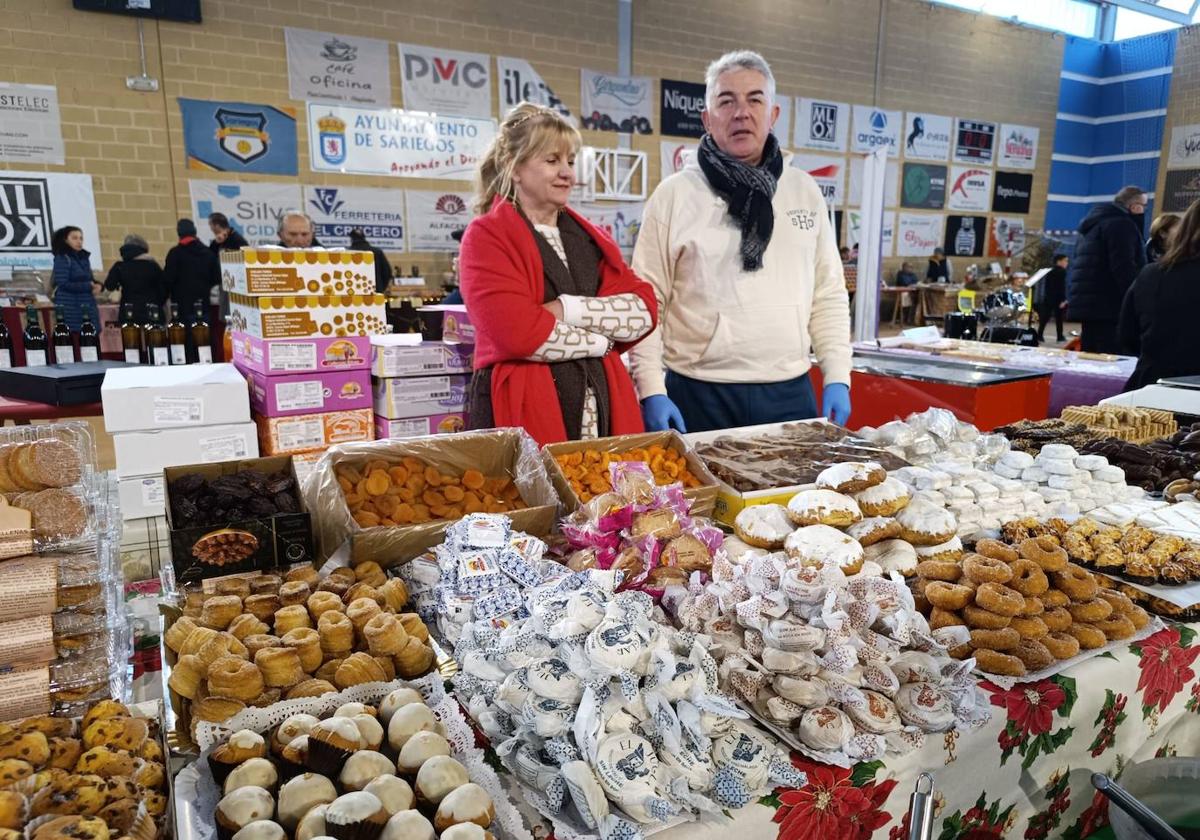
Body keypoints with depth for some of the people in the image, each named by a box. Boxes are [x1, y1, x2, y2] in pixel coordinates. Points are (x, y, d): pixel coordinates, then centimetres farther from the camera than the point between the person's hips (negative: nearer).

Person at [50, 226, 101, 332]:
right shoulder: (62, 258, -6)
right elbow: (63, 284, -14)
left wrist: (96, 285, -4)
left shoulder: (84, 258, 14)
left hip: (87, 307, 7)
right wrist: (88, 286, -13)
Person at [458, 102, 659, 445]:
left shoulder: (590, 237, 15)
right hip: (523, 413, -5)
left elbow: (645, 311, 1)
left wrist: (568, 309, -13)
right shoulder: (485, 237, -3)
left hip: (604, 408, 5)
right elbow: (518, 333, -17)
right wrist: (600, 338, -5)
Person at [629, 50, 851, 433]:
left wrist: (837, 378, 3)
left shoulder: (806, 191, 10)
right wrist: (652, 391, -10)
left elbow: (829, 295, 11)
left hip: (790, 394, 3)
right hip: (698, 398, -3)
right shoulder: (674, 195, -1)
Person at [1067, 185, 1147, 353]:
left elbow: (1078, 265, 26)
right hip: (1108, 305, -10)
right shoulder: (1122, 224, -7)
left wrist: (1072, 298, 25)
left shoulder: (1095, 223, 24)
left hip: (1086, 302, 10)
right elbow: (1124, 268, -18)